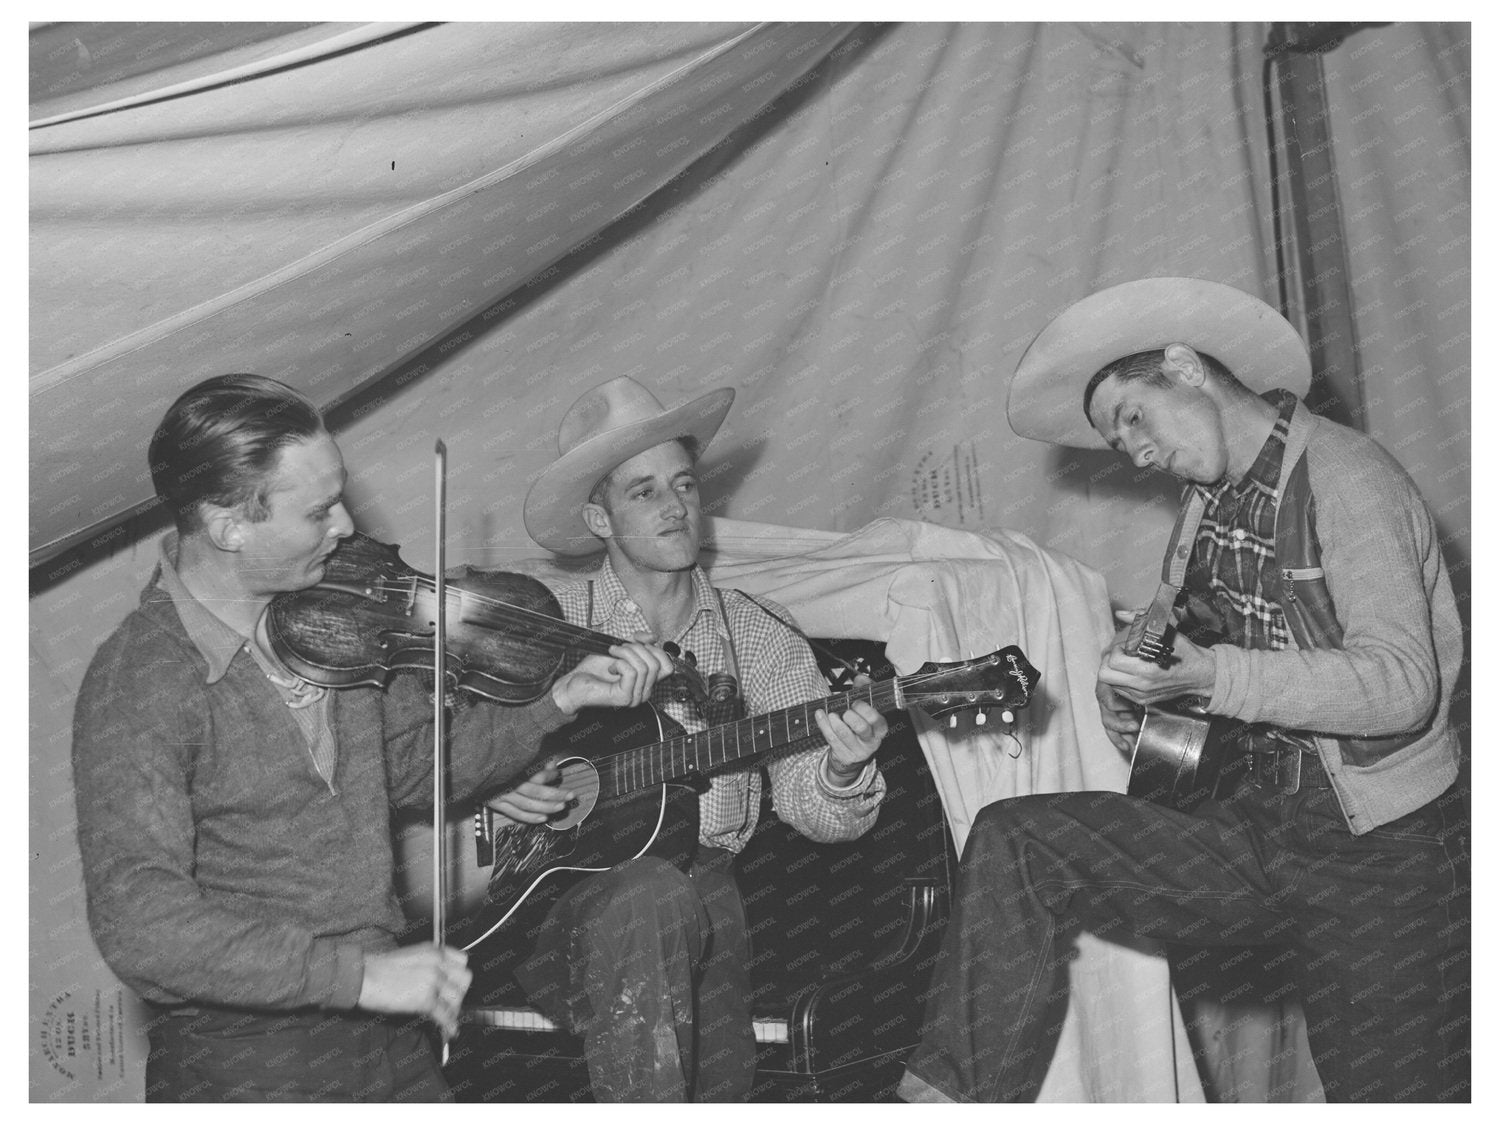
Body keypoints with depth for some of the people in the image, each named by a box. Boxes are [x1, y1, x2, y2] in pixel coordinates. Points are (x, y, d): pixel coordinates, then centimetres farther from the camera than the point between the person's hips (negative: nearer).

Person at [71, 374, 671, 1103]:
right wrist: (360, 973, -29)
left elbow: (414, 765, 12)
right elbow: (137, 923, -26)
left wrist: (559, 701, 1)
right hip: (243, 1064, -6)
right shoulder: (136, 685, -19)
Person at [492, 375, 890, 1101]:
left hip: (707, 900, 1)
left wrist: (842, 771, -19)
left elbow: (807, 805, 3)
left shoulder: (752, 633, 10)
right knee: (652, 895, -33)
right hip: (560, 899, -1)